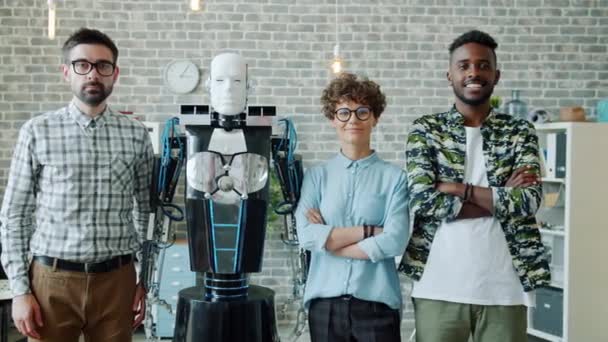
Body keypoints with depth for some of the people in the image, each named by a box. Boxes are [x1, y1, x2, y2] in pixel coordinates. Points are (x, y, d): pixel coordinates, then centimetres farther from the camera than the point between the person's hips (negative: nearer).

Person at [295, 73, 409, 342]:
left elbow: (394, 242, -12)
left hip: (377, 302, -2)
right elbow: (307, 237, -7)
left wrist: (328, 239, -7)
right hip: (324, 301, 2)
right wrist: (369, 231, -11)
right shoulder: (316, 175, 4)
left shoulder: (394, 177, -2)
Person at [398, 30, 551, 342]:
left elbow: (528, 201, -9)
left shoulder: (520, 132, 5)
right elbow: (423, 199, -11)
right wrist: (501, 198, -10)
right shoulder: (425, 130, 2)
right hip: (439, 286, -1)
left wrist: (458, 188, -13)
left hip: (503, 287, 1)